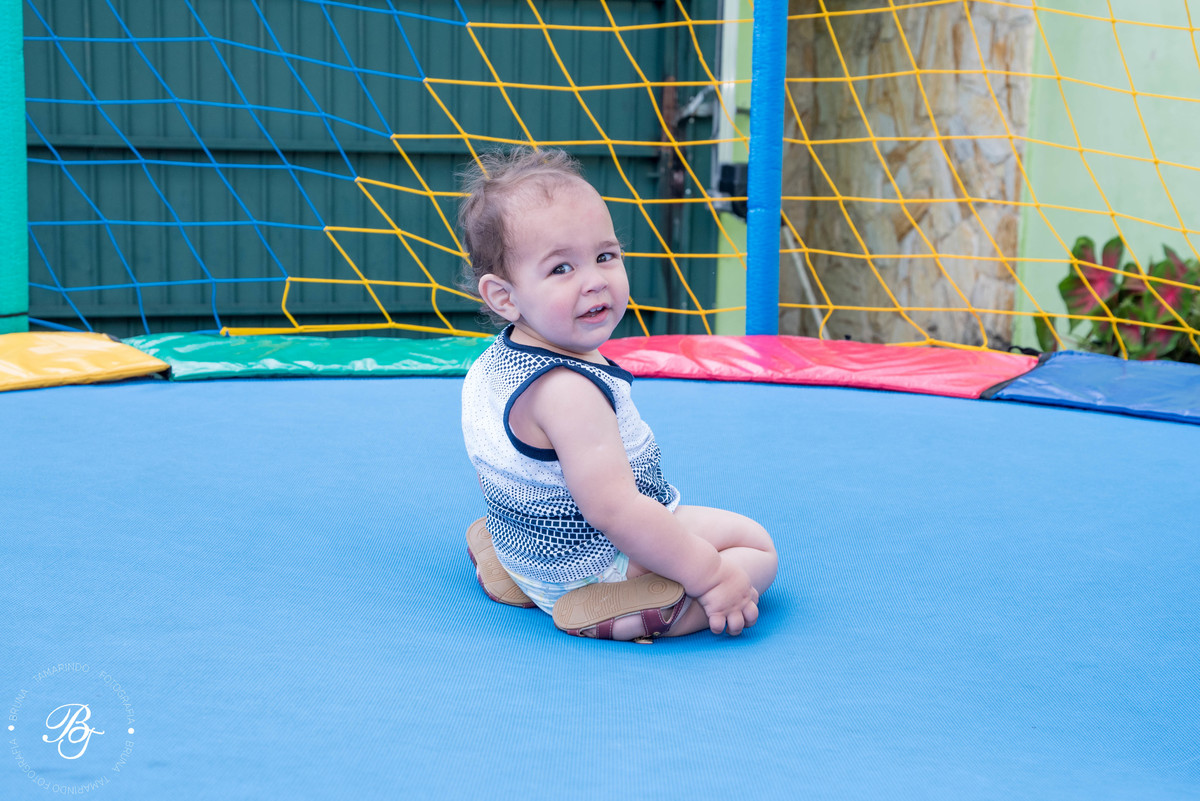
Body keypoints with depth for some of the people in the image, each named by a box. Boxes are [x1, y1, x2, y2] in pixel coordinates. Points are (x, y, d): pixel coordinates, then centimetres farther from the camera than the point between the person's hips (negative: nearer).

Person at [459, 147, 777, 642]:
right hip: (590, 572, -9)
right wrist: (710, 576, -31)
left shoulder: (492, 365, -2)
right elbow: (613, 508, -37)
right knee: (756, 548, -5)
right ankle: (615, 614, -17)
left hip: (529, 548, 10)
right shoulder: (567, 389, -34)